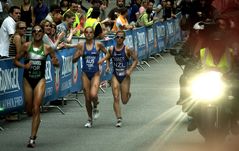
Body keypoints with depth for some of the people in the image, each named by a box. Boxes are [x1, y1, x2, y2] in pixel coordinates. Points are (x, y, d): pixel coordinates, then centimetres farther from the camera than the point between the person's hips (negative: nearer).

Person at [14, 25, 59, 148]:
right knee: (29, 111, 8)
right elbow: (16, 60, 3)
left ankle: (32, 139, -9)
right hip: (28, 80, 2)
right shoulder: (26, 46, -2)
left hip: (40, 80, -2)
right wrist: (24, 66, -16)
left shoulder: (47, 48, -2)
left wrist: (55, 62, -16)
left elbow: (57, 63, 7)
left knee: (36, 109, -12)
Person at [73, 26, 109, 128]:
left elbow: (107, 53, 13)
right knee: (87, 98, 4)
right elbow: (74, 60, 2)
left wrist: (108, 64, 2)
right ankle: (90, 119, 20)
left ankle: (95, 108, 12)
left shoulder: (98, 44, -3)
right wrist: (78, 55, -17)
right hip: (85, 74, 2)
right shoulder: (81, 45, 0)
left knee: (93, 95, -22)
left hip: (95, 73, -2)